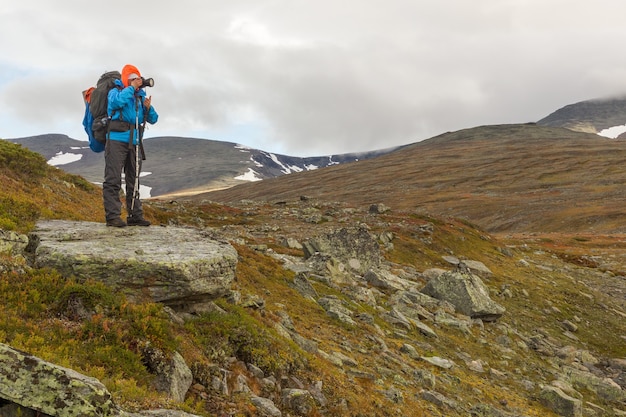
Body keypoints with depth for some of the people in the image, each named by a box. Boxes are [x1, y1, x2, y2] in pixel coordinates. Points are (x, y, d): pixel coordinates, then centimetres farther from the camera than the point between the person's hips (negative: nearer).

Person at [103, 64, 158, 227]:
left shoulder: (140, 97, 19)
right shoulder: (116, 91, 4)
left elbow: (153, 119, 17)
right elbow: (117, 101, -21)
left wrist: (148, 108, -3)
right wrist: (131, 88, -10)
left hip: (133, 143, 6)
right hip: (117, 139, -6)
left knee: (134, 180, 8)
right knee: (113, 180, -8)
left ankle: (135, 215, 12)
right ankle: (113, 216, -10)